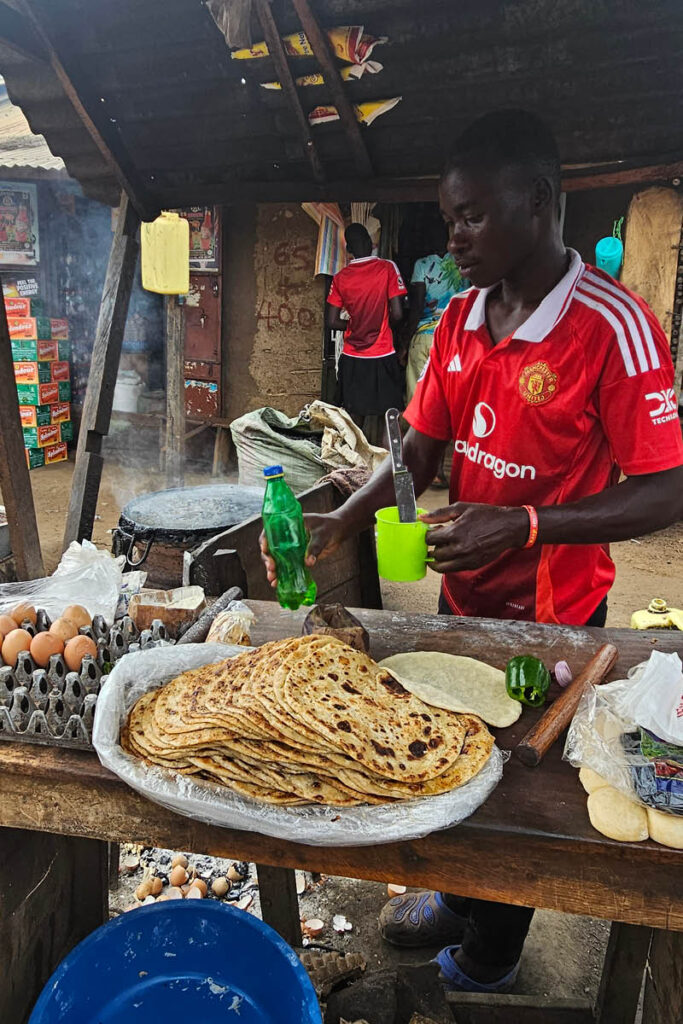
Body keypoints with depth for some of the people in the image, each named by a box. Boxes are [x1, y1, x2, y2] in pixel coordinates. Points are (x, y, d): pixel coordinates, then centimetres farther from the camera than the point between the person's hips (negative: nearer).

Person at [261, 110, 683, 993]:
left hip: (550, 618, -6)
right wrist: (337, 526, -11)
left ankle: (487, 961, 44)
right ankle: (459, 900, 53)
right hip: (462, 598, 6)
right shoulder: (460, 321, 1)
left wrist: (521, 526, -32)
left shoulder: (612, 327, -21)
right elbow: (419, 450, 3)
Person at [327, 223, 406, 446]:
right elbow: (397, 314, -10)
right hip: (382, 357, -2)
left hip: (351, 359, 3)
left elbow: (332, 322, 1)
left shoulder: (340, 277, 2)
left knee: (353, 419, 10)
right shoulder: (387, 268, -5)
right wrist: (381, 321, 11)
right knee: (377, 421, 3)